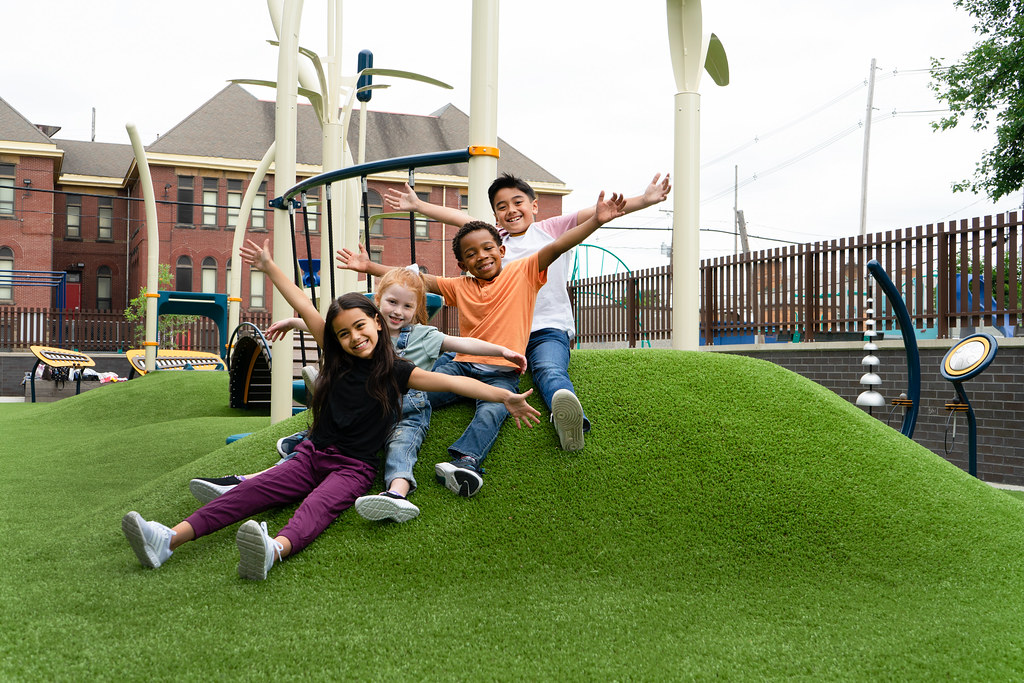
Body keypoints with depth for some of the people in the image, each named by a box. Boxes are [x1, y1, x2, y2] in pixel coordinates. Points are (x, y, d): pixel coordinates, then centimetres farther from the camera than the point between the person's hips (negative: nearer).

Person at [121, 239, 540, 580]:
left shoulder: (395, 372, 0)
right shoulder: (338, 361, 10)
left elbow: (451, 382, -8)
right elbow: (304, 307, 12)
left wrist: (505, 397, -16)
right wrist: (269, 268, 18)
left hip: (353, 469, -4)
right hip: (312, 455, 4)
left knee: (319, 506, -35)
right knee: (251, 491, -19)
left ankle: (274, 550, -68)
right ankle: (170, 539, -36)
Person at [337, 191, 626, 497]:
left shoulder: (523, 272, 8)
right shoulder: (460, 286, 18)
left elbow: (558, 246, -3)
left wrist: (596, 220, -14)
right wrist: (369, 266, 10)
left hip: (502, 373, -5)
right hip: (463, 366, 5)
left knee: (491, 412, -34)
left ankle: (466, 461, -57)